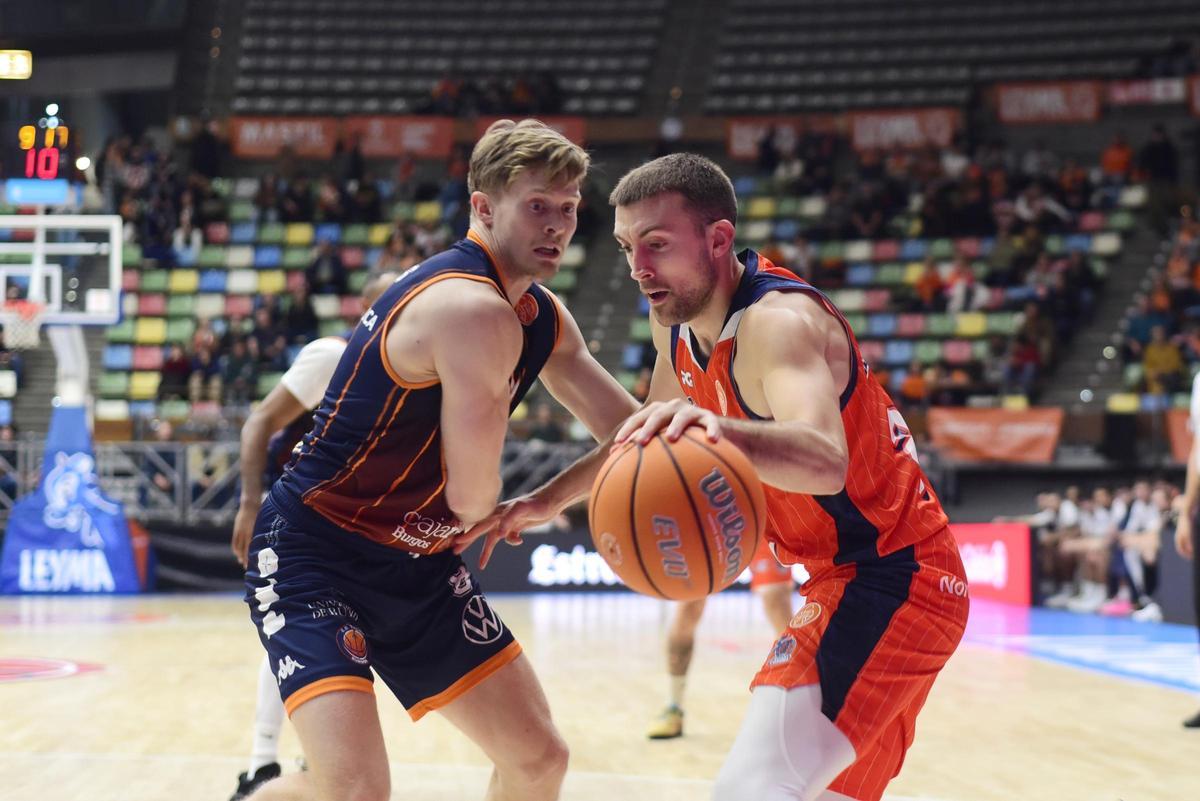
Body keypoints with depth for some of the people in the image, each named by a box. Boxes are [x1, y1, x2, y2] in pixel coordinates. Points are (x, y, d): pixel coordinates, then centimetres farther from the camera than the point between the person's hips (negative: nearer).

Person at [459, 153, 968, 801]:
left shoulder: (777, 319, -24)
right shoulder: (676, 321, 4)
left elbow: (824, 461, -44)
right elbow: (647, 436, 24)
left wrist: (723, 429, -62)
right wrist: (548, 500, 20)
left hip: (889, 576, -10)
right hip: (847, 574, 10)